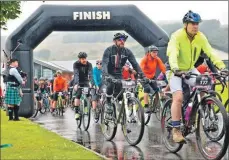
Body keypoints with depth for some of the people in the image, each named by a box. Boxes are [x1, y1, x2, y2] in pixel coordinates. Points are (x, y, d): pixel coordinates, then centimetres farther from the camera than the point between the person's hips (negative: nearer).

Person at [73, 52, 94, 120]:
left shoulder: (89, 64, -14)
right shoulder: (76, 64, -18)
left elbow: (90, 74, -25)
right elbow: (76, 74, -30)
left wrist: (91, 83, -42)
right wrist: (76, 84, -44)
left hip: (85, 82, 2)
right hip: (78, 82, -2)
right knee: (78, 96, -17)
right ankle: (76, 112, -16)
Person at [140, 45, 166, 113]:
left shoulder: (157, 59, -10)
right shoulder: (145, 59, -21)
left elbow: (162, 67, -17)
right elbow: (141, 68, -31)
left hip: (152, 77, 4)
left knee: (157, 90, -10)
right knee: (147, 90, -23)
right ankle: (146, 107, -18)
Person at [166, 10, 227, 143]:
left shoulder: (201, 37, -8)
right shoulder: (177, 36, -22)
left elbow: (210, 52, -17)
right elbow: (172, 53, -35)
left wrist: (222, 66, -31)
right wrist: (175, 68, -53)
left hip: (190, 69, 5)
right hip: (176, 71, -5)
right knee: (178, 98, -20)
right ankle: (176, 130, -14)